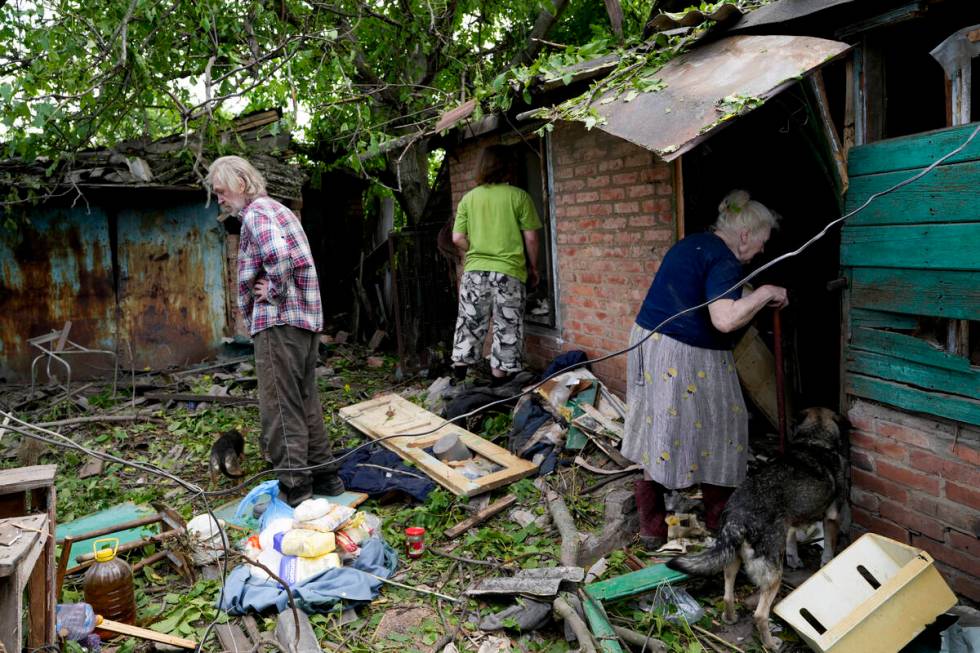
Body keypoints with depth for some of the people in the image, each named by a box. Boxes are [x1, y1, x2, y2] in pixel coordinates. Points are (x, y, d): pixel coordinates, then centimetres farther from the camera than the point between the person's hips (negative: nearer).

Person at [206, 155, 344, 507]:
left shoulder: (256, 212, -9)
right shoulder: (279, 210, 21)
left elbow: (277, 254, -28)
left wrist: (273, 291, -14)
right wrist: (276, 288, 10)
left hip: (279, 322, -10)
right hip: (308, 318, 10)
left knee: (280, 408, -3)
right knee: (306, 401, 15)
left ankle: (294, 487, 3)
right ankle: (323, 474, 23)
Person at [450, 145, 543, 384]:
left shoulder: (469, 198, 4)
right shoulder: (519, 196, -4)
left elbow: (457, 238, 1)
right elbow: (531, 238, -3)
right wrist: (533, 268, 10)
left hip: (475, 271, 3)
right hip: (509, 273, -3)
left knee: (469, 323, 13)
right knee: (506, 328, 7)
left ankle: (459, 373, 16)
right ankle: (499, 378, 11)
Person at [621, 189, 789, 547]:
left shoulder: (691, 244, 14)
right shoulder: (725, 262, -14)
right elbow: (724, 320, -28)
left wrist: (751, 296, 27)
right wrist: (764, 293, -14)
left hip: (647, 342, 9)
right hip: (686, 360, -9)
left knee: (655, 435, 13)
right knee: (713, 437, 9)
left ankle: (651, 529, 22)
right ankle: (719, 527, 25)